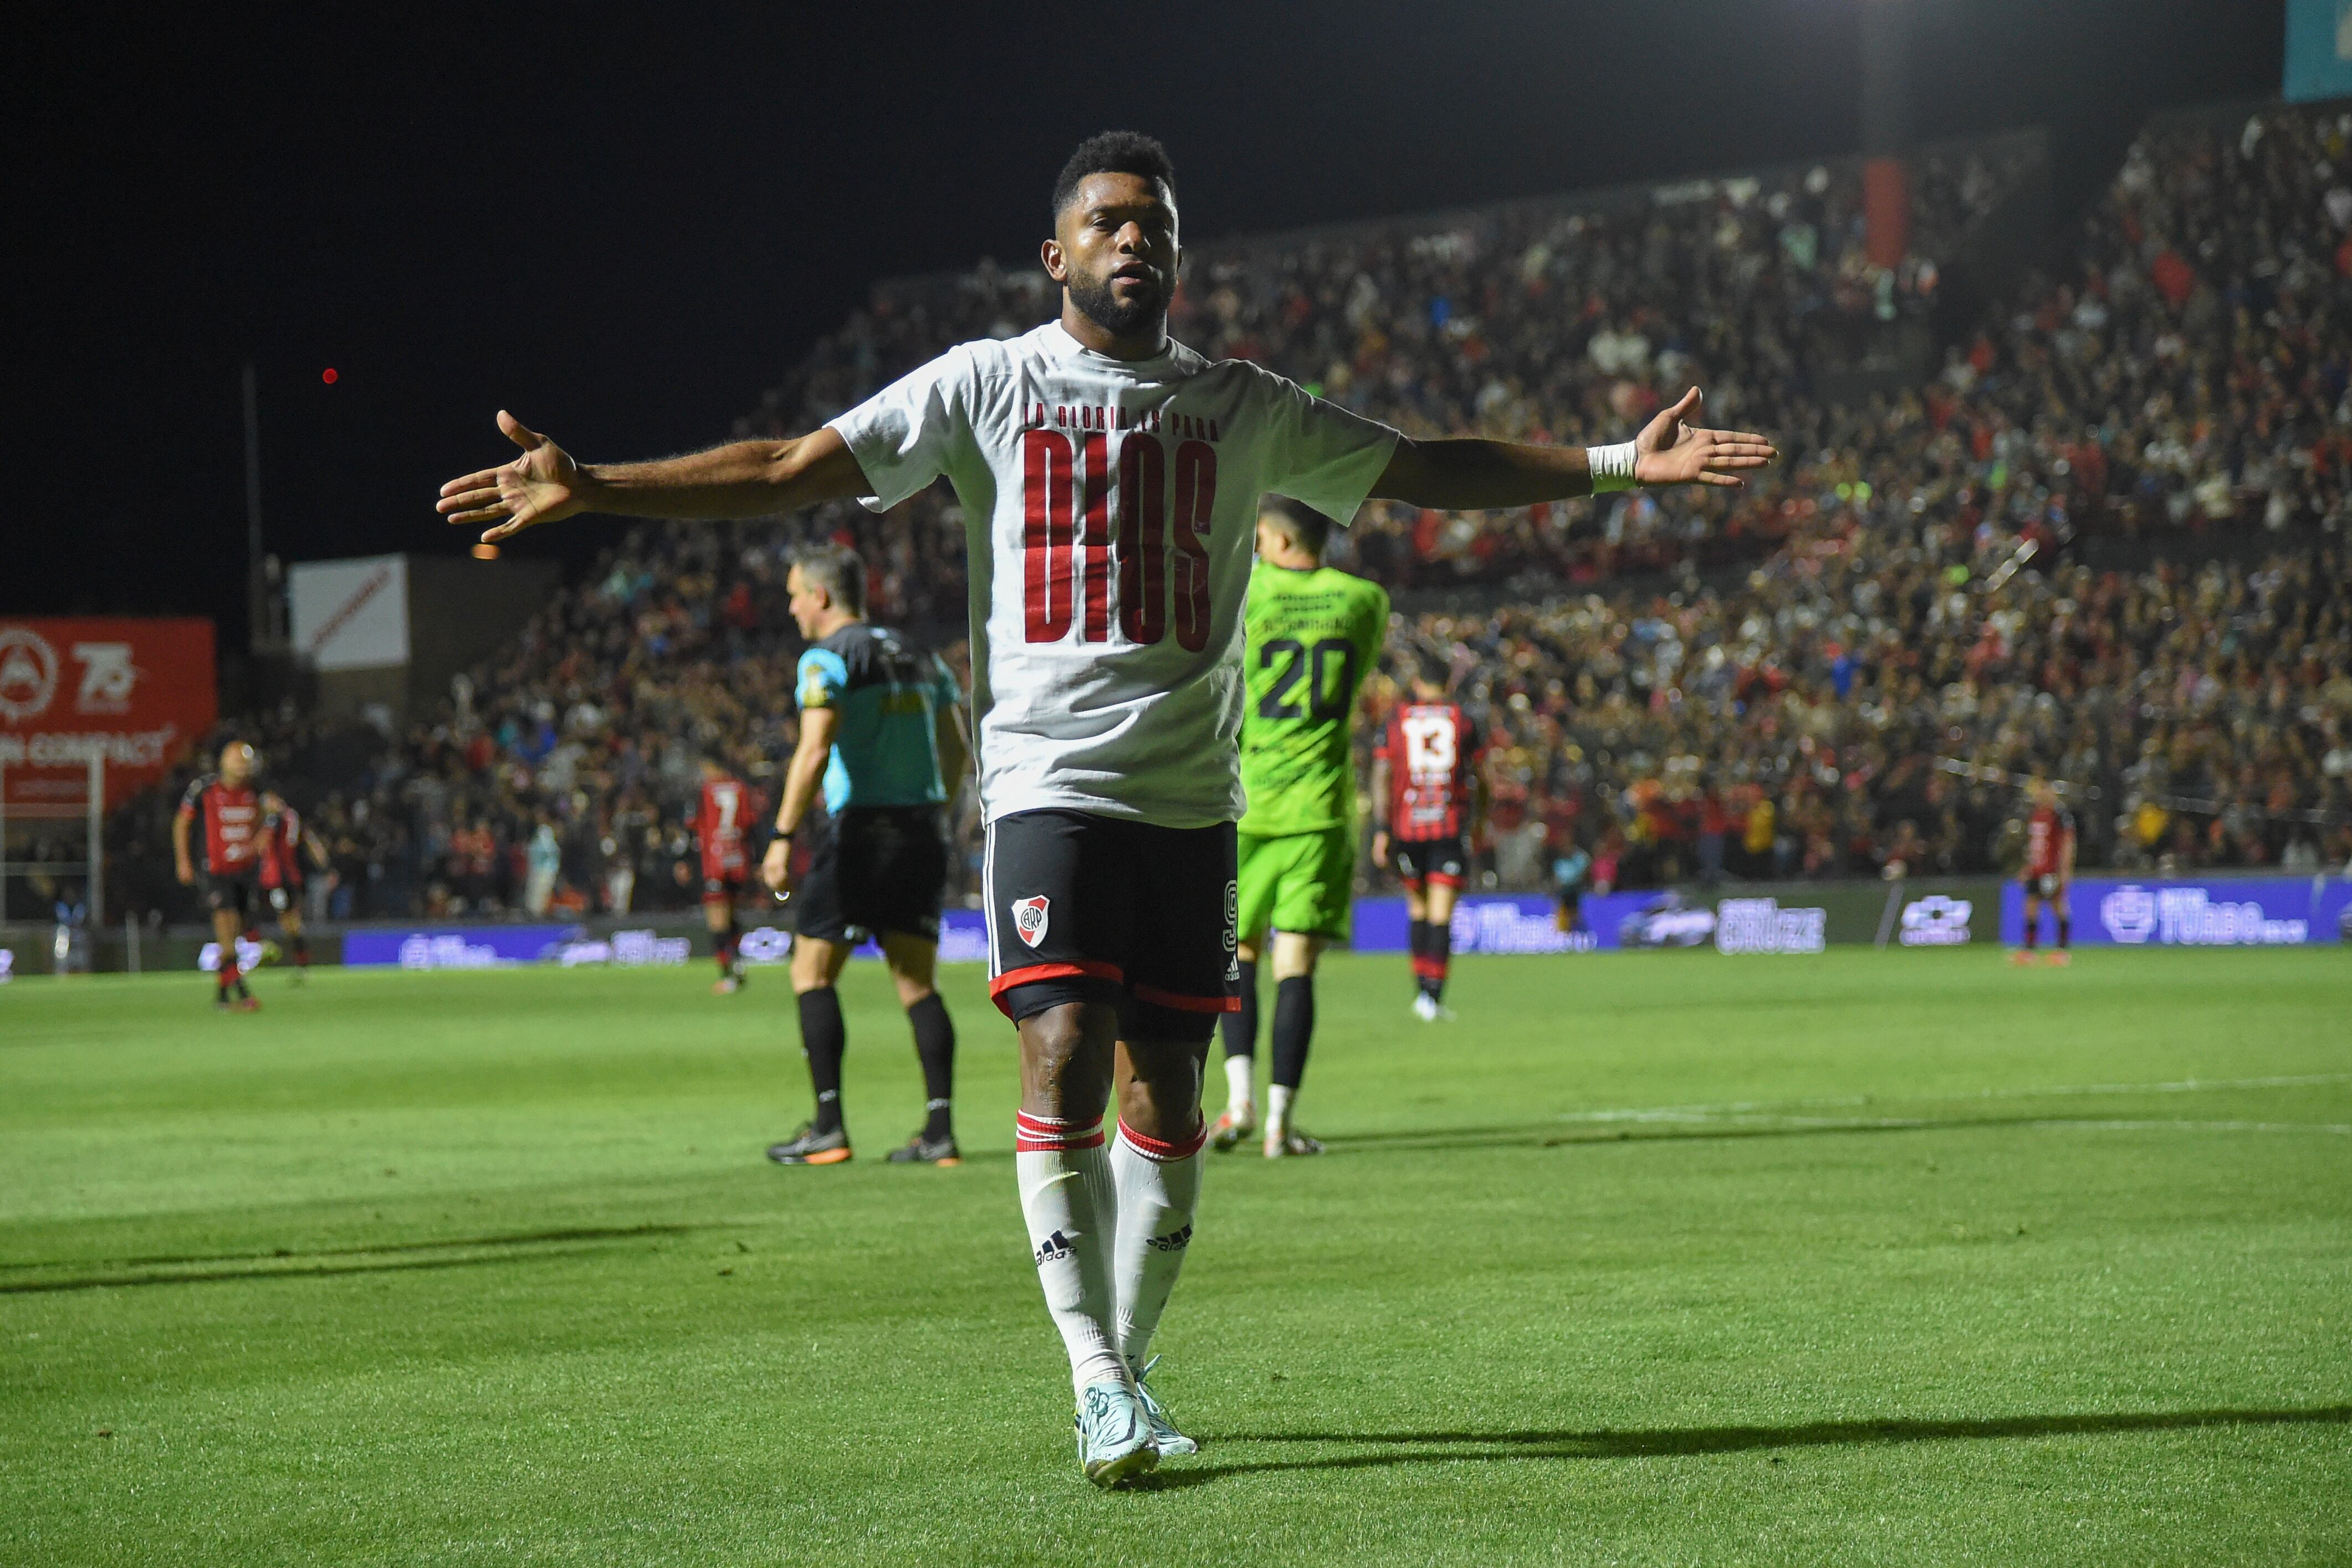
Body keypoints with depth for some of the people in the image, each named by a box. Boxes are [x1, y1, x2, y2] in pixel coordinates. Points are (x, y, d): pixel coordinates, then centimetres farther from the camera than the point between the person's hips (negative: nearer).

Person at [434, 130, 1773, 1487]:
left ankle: (1132, 1366, 17)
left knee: (1166, 1087, 4)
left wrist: (1622, 463, 11)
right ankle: (1095, 1377, -10)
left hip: (1191, 796, 3)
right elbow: (793, 469, -2)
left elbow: (1426, 470, 16)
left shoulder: (1246, 409, 11)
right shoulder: (987, 386, 2)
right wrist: (592, 488, -11)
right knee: (1064, 1057, -15)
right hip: (1049, 779, -3)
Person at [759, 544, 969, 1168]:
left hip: (860, 829, -7)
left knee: (812, 974, 3)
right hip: (924, 827, 7)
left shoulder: (827, 659, -6)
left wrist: (783, 836, -19)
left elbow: (815, 750, -18)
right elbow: (956, 752, 17)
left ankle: (829, 1128, -3)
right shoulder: (919, 657, 17)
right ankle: (941, 1132, 0)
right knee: (916, 982, 7)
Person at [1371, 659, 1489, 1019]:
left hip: (1406, 827, 1)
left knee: (1418, 910, 18)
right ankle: (1432, 997, -12)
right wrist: (1479, 819, 25)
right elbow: (1481, 777, 10)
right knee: (1441, 917, -3)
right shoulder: (1461, 719, 5)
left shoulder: (1396, 720, 5)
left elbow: (1381, 777, -1)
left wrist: (1380, 831, -1)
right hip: (1451, 827, -1)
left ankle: (1422, 988, 17)